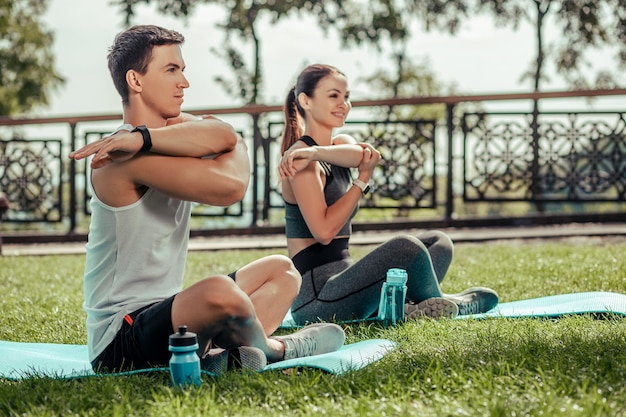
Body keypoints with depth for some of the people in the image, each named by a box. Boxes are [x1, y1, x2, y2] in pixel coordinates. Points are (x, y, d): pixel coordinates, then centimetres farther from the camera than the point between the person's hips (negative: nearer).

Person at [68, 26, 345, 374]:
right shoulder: (127, 154, -18)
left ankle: (228, 354, -11)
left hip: (162, 311, 10)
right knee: (220, 292, -39)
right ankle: (275, 349, -6)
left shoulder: (170, 128, 10)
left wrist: (143, 137, -27)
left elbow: (224, 135, -14)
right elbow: (231, 187, -26)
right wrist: (237, 148, -3)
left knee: (281, 270, 17)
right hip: (120, 341, -10)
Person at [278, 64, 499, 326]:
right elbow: (324, 230, -20)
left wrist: (315, 151, -28)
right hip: (314, 298, -10)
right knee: (406, 247, -27)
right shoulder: (301, 158, -11)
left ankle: (405, 308, -18)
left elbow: (367, 154, -12)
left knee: (438, 243, 7)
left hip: (341, 279, 10)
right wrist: (363, 179, -11)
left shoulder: (340, 145, 15)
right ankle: (443, 306, 1)